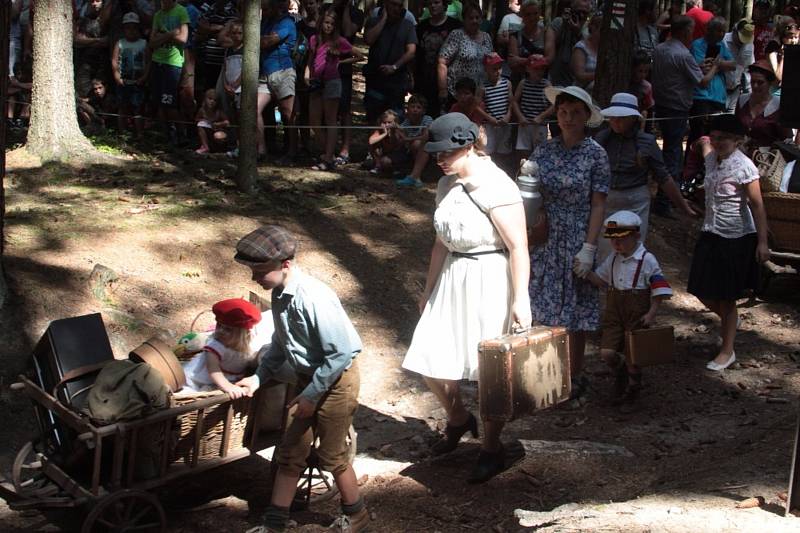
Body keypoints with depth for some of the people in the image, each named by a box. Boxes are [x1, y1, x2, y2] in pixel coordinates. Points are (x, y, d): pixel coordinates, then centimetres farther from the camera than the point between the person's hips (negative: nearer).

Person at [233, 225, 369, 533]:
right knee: (289, 453, 13)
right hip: (307, 379, 8)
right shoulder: (280, 294, -3)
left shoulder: (314, 298, -30)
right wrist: (259, 377, 5)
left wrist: (311, 395, -19)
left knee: (331, 456, 9)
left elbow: (341, 353, -26)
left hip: (335, 381, -8)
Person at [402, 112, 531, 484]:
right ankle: (458, 419, 35)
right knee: (430, 361, 6)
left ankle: (492, 449, 23)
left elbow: (518, 247, -19)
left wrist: (520, 299, -23)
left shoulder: (495, 186, -17)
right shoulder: (446, 185, 8)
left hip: (489, 279, -7)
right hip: (452, 279, 8)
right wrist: (429, 289, 20)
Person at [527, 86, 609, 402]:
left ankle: (574, 378, 17)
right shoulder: (543, 151, 3)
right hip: (544, 240, 3)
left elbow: (598, 205, -7)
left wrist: (588, 249, -13)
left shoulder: (595, 154, -6)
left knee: (573, 312, 4)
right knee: (544, 308, 7)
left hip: (576, 241, -3)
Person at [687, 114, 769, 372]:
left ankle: (727, 351, 16)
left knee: (726, 298, 1)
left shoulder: (744, 166, -17)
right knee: (702, 292, 12)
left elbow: (757, 205, -17)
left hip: (737, 238, -7)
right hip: (711, 235, 7)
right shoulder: (711, 158, 1)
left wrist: (762, 242, -18)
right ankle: (729, 320, 42)